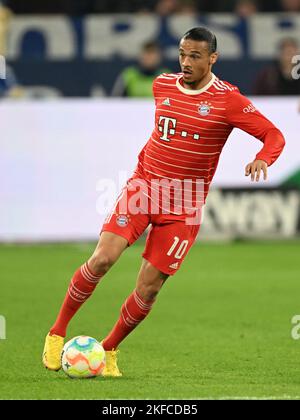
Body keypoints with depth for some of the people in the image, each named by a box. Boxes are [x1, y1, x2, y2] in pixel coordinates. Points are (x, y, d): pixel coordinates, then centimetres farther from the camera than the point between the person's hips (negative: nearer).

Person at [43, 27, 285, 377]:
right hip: (144, 186, 2)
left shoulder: (228, 101, -8)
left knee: (149, 288, -4)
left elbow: (275, 136, -9)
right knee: (103, 258, -18)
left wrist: (261, 161, -28)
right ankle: (57, 332, -2)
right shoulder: (162, 86, 5)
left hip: (184, 206, -2)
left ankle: (109, 349, 19)